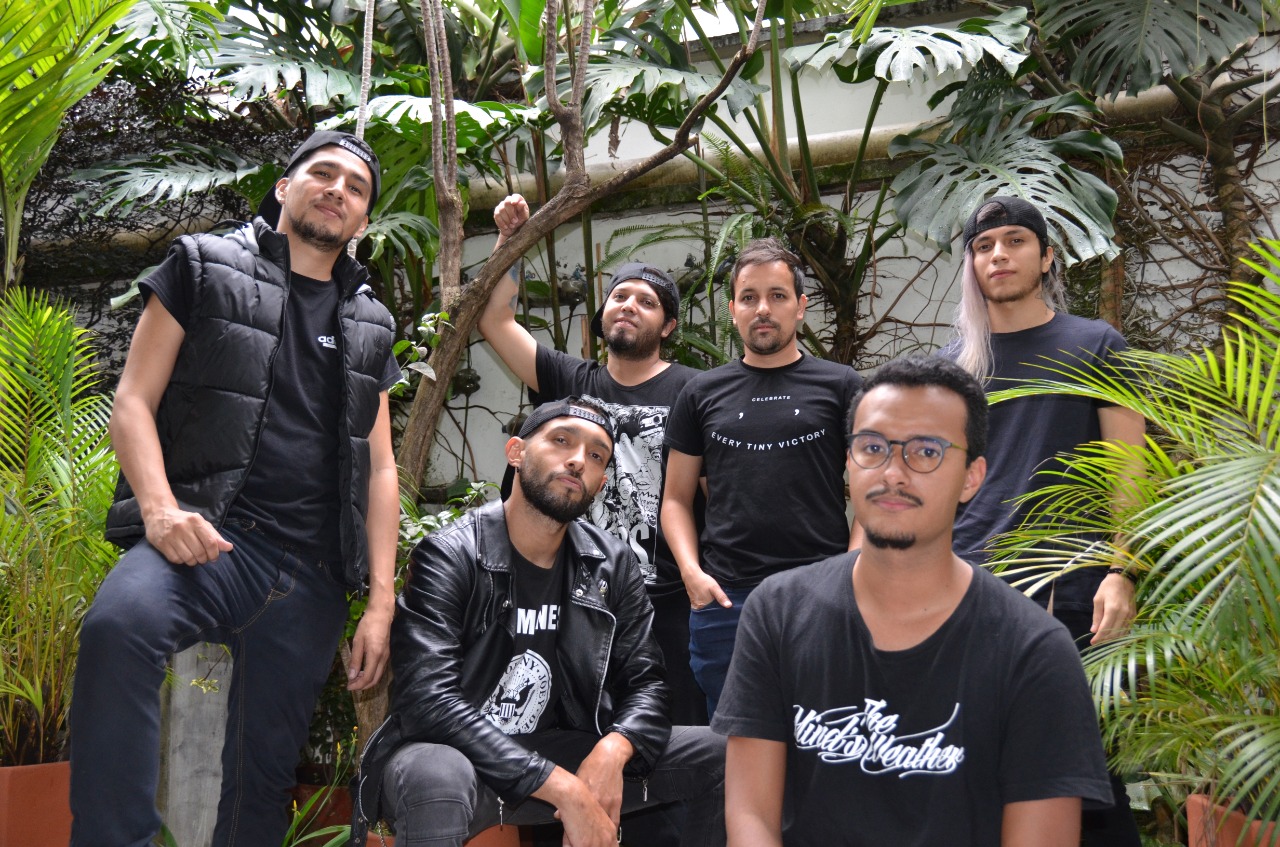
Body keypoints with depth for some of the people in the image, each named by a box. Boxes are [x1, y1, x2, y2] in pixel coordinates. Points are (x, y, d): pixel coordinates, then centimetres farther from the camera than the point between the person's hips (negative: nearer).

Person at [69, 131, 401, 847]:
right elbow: (134, 402, 3)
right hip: (211, 537, -4)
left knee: (265, 770, 5)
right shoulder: (206, 267, 11)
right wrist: (160, 507, -16)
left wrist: (381, 601, 8)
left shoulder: (371, 326, 21)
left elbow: (380, 469, 18)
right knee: (120, 625, -37)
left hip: (314, 571, 4)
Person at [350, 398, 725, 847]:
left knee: (717, 756, -8)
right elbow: (429, 700, -25)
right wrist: (563, 789, -30)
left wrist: (612, 750, -23)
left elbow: (644, 682, 1)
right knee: (437, 778, -40)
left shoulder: (614, 565, 1)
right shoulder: (448, 558, -15)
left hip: (554, 752, 5)